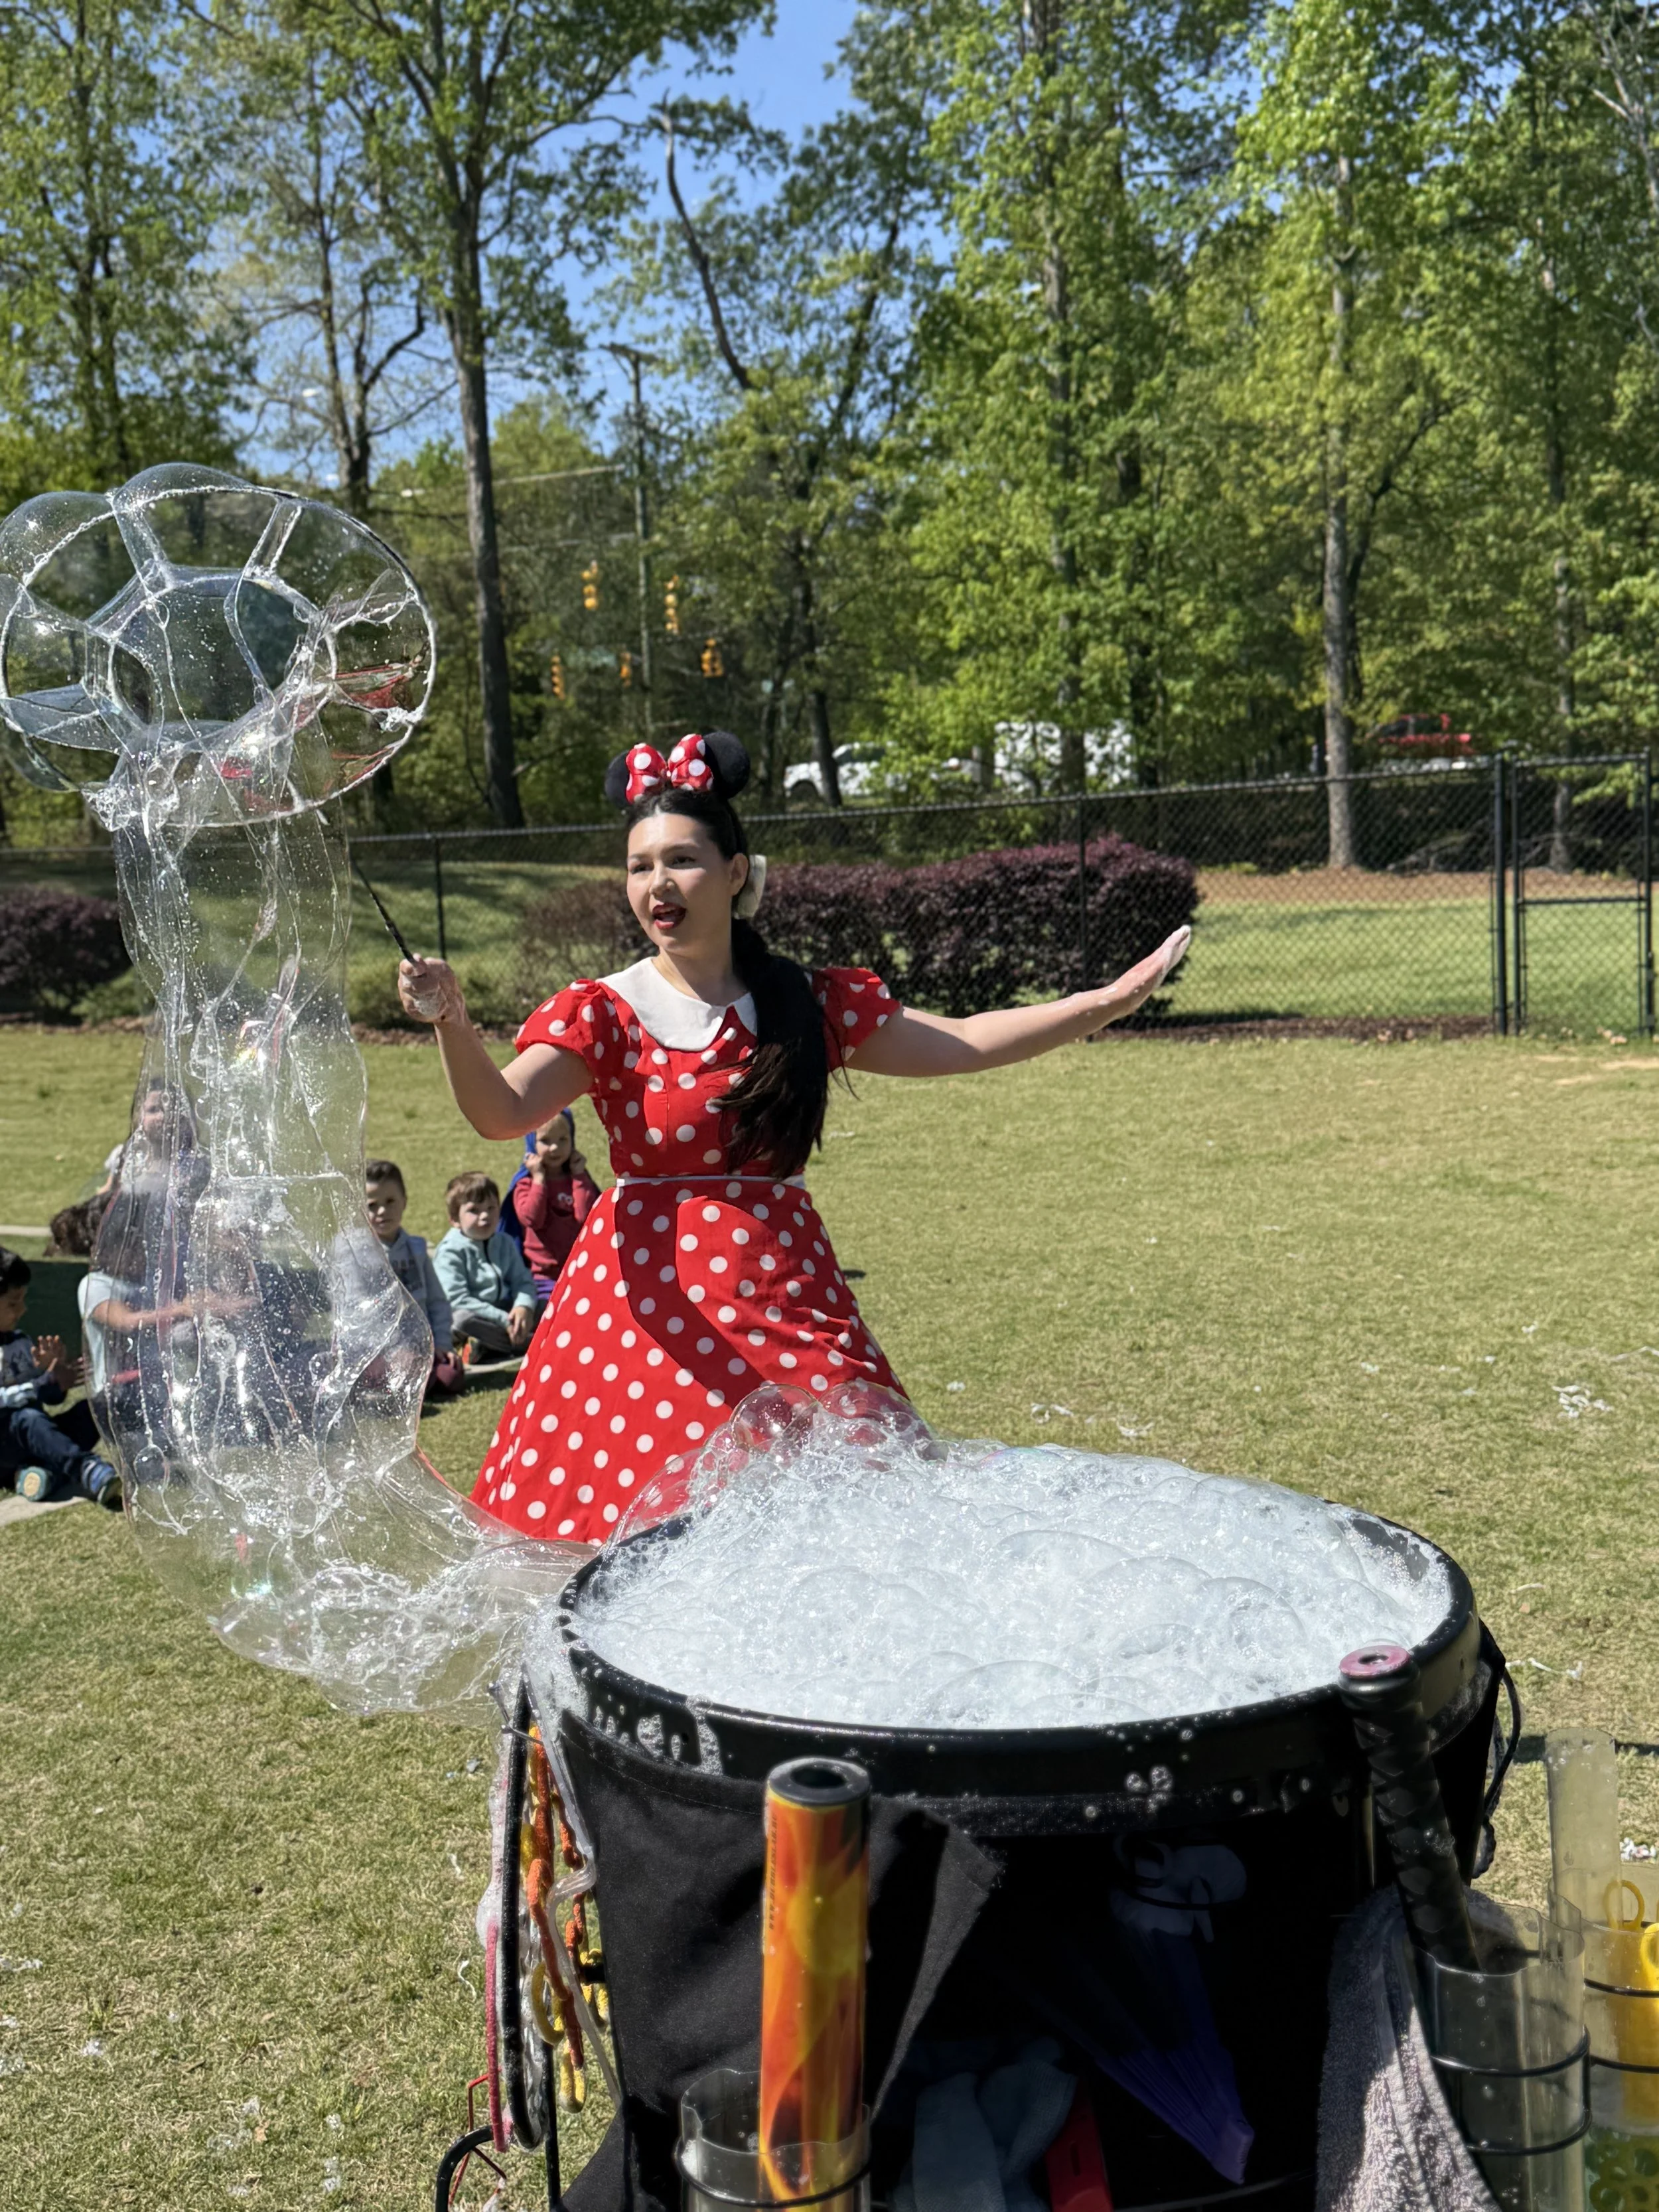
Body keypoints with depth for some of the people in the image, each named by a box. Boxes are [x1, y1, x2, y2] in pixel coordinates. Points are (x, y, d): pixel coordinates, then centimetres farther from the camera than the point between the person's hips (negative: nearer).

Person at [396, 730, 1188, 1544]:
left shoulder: (809, 1004, 8)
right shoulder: (603, 1013, -1)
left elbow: (960, 1045, 11)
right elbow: (503, 1112, -16)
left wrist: (1111, 1000, 8)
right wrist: (452, 1025, -36)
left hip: (787, 1292, 3)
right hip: (648, 1296, -2)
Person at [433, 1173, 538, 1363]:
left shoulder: (505, 1243, 9)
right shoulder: (450, 1252, -12)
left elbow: (522, 1281, 4)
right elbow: (457, 1300, -20)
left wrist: (524, 1307, -21)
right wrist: (504, 1320, -24)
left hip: (505, 1311, 6)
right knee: (463, 1319, -38)